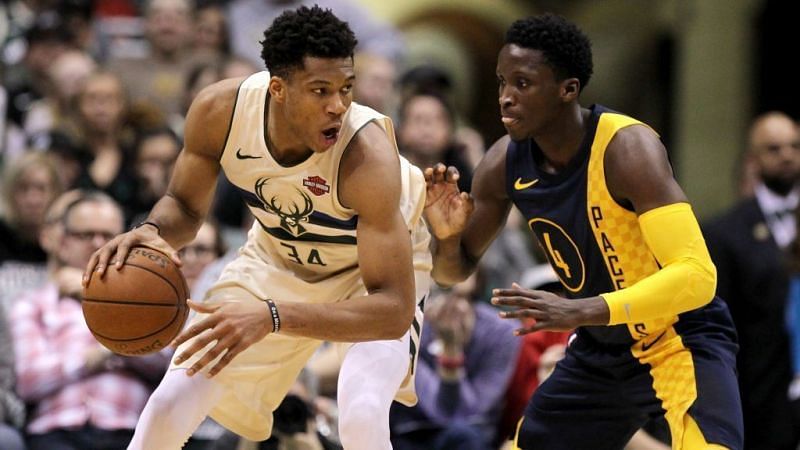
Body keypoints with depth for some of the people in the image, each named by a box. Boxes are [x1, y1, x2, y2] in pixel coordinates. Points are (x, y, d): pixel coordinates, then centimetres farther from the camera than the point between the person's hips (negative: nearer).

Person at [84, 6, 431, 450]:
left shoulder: (367, 153, -40)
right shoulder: (220, 110, -27)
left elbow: (395, 310, -42)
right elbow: (186, 205, -6)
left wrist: (271, 317, -53)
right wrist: (153, 232, -31)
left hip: (374, 264, -4)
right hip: (279, 256, 4)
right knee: (171, 402, -2)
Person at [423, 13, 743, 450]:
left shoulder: (627, 148, -27)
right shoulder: (504, 164, -7)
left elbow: (697, 276, -35)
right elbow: (454, 270, 6)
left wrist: (582, 311, -43)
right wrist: (447, 237, -18)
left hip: (681, 338, -7)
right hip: (602, 349, 7)